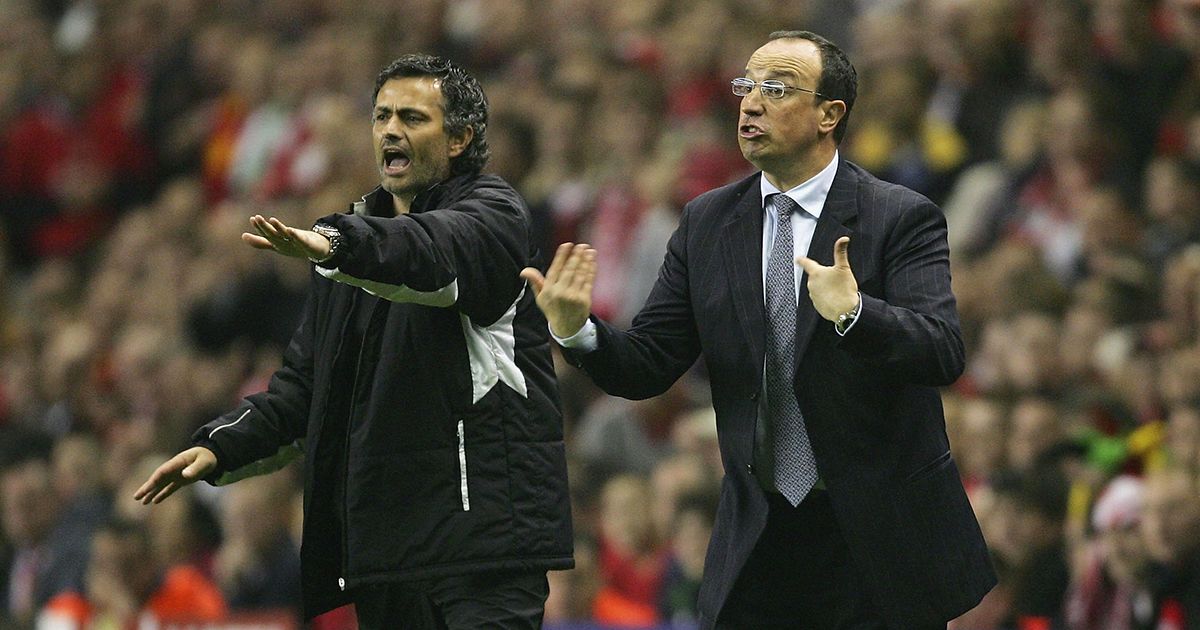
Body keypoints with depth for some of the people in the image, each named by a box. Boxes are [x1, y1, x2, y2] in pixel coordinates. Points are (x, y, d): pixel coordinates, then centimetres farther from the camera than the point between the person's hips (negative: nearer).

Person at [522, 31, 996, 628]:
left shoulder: (902, 217, -7)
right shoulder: (706, 221, 6)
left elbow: (943, 353, -20)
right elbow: (647, 367, 4)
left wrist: (854, 313, -39)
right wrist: (577, 332, -17)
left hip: (880, 538, -3)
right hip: (757, 547, 4)